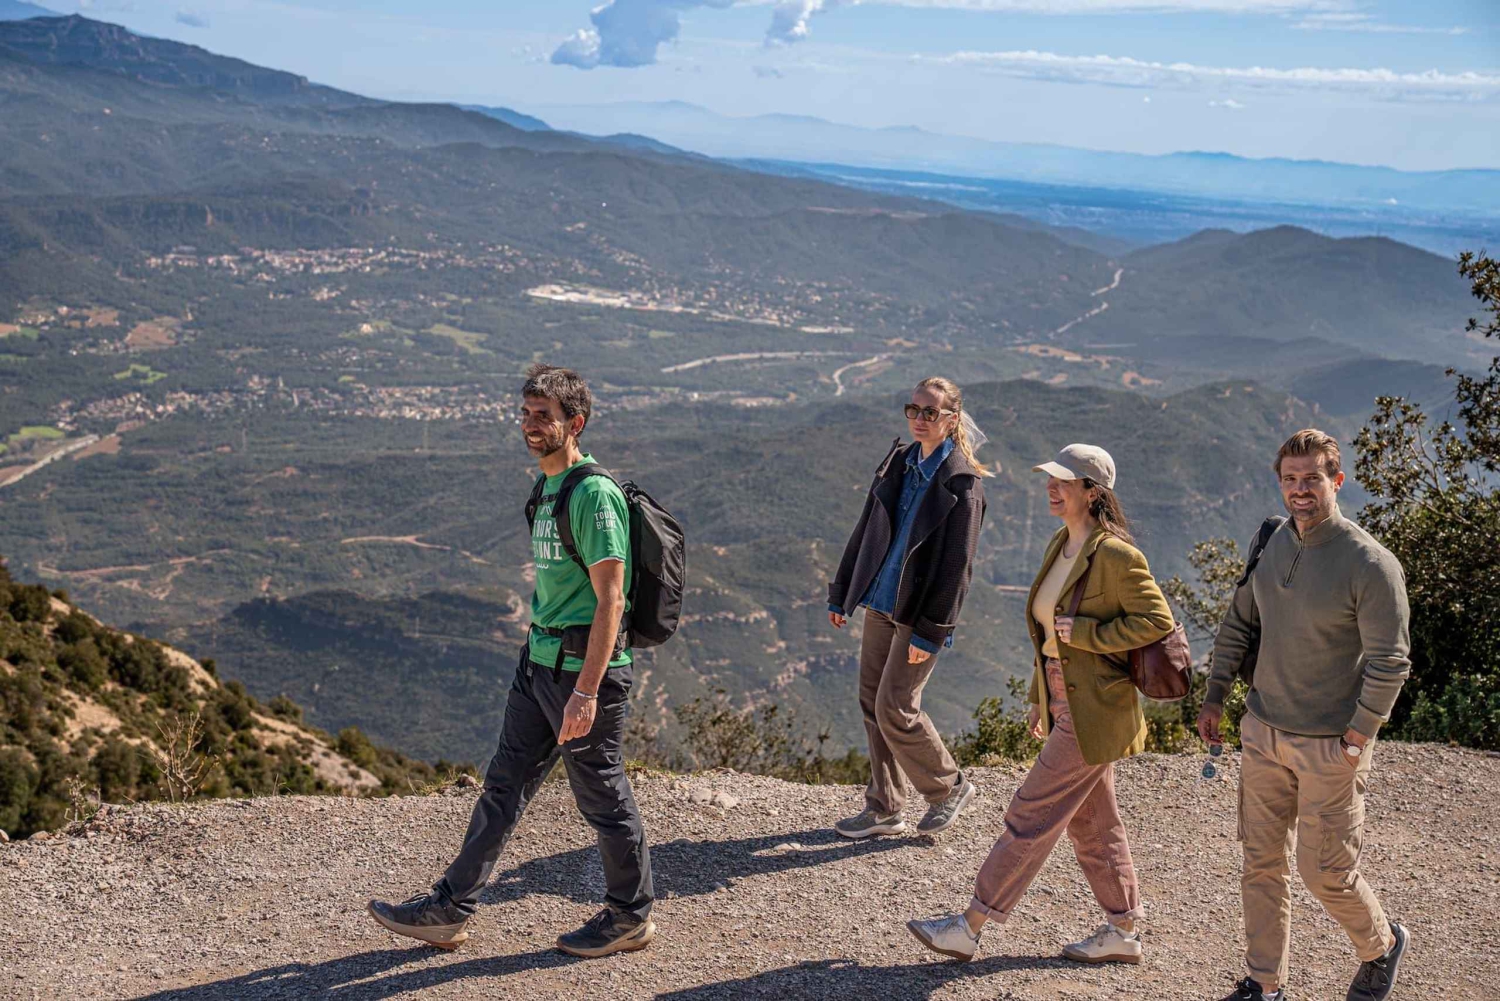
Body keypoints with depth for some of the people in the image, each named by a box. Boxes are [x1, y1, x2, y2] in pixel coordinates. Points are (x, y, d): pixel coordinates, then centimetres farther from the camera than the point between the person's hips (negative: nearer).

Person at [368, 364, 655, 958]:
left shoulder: (594, 493, -17)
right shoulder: (549, 487, 12)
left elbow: (610, 601, -22)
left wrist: (586, 692, -25)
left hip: (583, 668, -9)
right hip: (540, 663, 9)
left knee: (603, 798, 4)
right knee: (504, 785, 12)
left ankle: (631, 918, 22)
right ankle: (449, 912, 19)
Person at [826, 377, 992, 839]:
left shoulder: (962, 483, -14)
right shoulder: (897, 462, 6)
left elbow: (956, 565, -16)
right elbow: (866, 531, 12)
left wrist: (930, 632, -18)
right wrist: (841, 592, 14)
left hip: (920, 611, -7)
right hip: (880, 602, 7)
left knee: (894, 709, -5)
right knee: (871, 703, 10)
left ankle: (949, 787, 19)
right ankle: (884, 809, 22)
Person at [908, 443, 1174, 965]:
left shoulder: (1115, 555, -19)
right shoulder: (1060, 545, 9)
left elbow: (1156, 620, -18)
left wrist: (1084, 633, -20)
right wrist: (1040, 697, 19)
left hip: (1093, 711, -9)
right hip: (1066, 704, 9)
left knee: (1033, 814, -3)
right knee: (1092, 820, 15)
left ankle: (970, 926, 4)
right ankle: (1123, 932, 27)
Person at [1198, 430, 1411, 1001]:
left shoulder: (1371, 564, -16)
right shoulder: (1273, 546, 3)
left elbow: (1390, 663, -14)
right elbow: (1238, 625, 13)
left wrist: (1357, 738, -14)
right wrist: (1214, 698, 10)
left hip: (1330, 747, -5)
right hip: (1263, 734, 6)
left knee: (1326, 873, 3)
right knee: (1262, 863, 10)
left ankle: (1381, 946, 32)